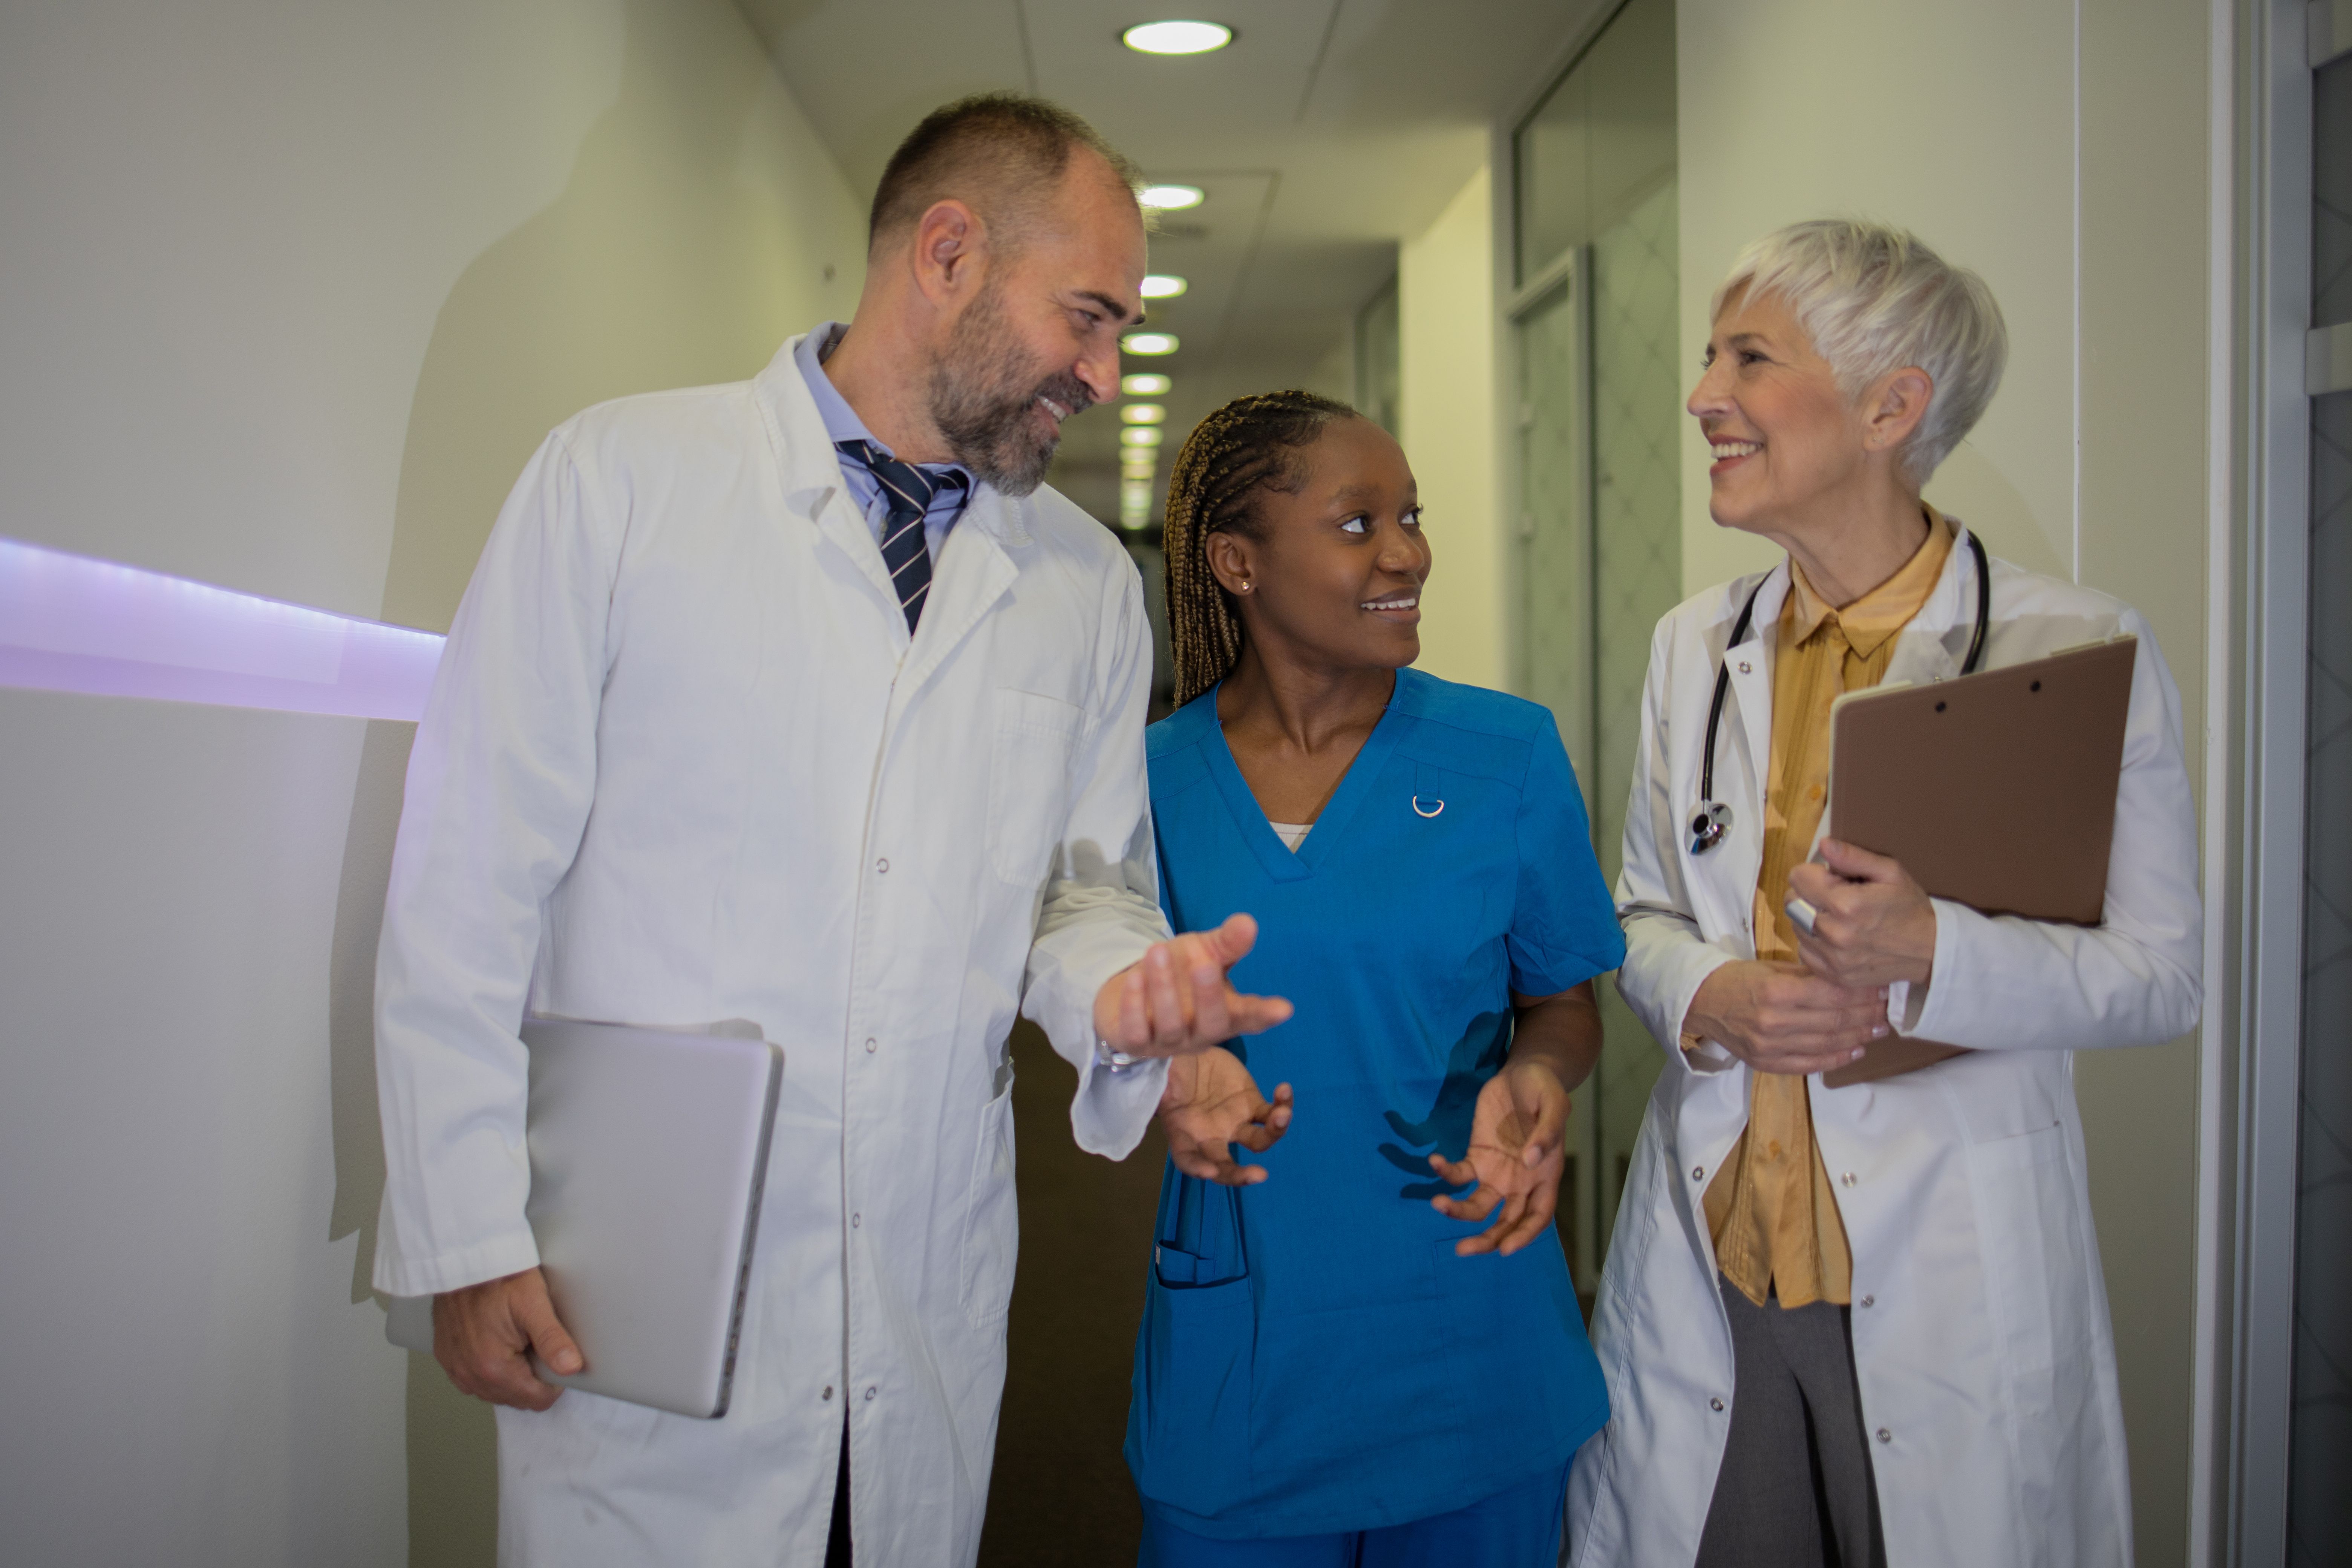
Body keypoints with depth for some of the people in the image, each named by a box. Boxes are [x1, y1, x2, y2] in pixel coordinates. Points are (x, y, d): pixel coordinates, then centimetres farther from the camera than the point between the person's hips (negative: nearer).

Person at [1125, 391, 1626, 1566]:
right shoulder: (1152, 778, -4)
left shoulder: (1508, 755, -6)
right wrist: (1173, 1070, -16)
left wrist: (1534, 1080, -19)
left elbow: (1563, 1004, 3)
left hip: (1470, 1346, 0)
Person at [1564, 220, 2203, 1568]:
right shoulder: (1696, 646, 6)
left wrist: (1931, 952, -25)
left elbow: (2163, 975, -8)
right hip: (1709, 1254, 4)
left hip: (1955, 1275, -4)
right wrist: (1709, 997, -10)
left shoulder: (2079, 647, -10)